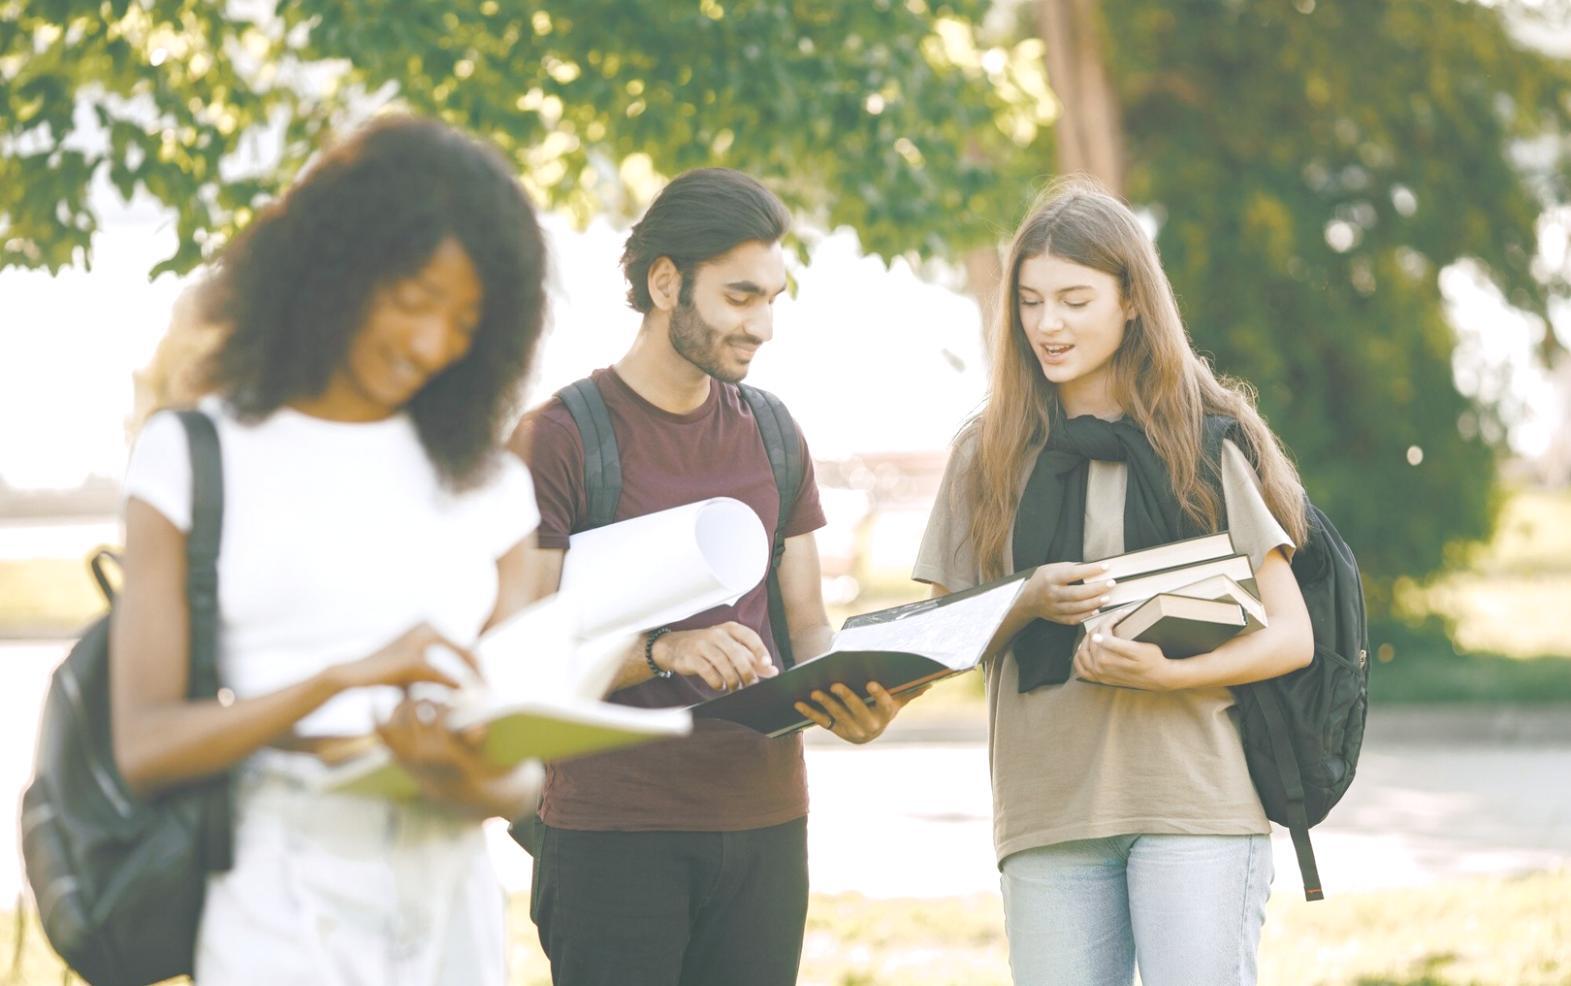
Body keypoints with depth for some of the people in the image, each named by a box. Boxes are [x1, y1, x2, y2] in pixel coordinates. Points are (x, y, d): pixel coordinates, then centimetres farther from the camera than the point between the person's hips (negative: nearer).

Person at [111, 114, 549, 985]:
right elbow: (142, 748, -8)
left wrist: (474, 788, -16)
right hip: (280, 902, -3)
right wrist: (345, 676, -21)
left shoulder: (486, 482, 11)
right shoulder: (196, 458, 1)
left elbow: (521, 771, 8)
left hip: (449, 890, 3)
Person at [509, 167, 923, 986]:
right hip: (611, 827, -5)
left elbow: (805, 625, 15)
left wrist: (845, 698, -7)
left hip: (765, 824, 5)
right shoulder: (558, 437, -4)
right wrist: (663, 651, -27)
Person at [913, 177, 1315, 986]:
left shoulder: (1207, 439, 4)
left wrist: (1169, 674, -16)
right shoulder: (990, 455, 12)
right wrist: (1029, 603, -7)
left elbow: (1291, 636, 2)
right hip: (1046, 811, 3)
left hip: (1195, 801, -2)